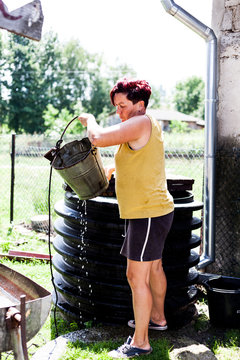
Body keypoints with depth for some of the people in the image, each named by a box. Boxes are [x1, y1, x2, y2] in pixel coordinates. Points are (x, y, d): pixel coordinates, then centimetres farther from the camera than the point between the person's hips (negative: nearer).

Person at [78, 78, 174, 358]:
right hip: (154, 210, 11)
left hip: (148, 213, -11)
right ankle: (157, 318, 40)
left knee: (136, 276, -5)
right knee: (153, 267, 23)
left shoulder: (142, 123, -16)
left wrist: (89, 119, -7)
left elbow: (99, 138, -26)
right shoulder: (150, 126, 15)